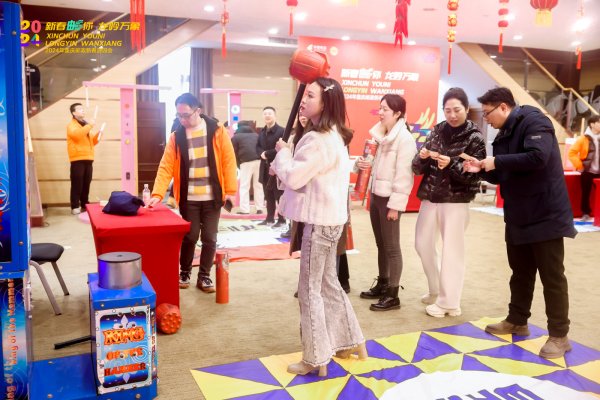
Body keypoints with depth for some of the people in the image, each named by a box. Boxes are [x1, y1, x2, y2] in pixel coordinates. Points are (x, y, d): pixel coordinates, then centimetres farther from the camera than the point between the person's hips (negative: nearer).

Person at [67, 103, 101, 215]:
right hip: (77, 160, -7)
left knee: (86, 185, 8)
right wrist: (89, 125, -20)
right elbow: (77, 134, -22)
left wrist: (97, 136, 8)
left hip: (88, 159, 7)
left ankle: (85, 206, 15)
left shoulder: (85, 125, 24)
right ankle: (75, 207, -5)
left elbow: (91, 142, 26)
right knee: (77, 184, -8)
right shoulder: (71, 125, 0)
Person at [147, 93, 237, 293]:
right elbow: (166, 167, -4)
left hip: (212, 196, 0)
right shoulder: (176, 136, 1)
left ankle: (204, 276, 22)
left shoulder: (217, 131, -3)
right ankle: (184, 272, 29)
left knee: (209, 238, 6)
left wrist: (230, 190, -6)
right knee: (190, 237, 6)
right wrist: (157, 194, -16)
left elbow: (228, 160, -3)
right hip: (188, 198, 1)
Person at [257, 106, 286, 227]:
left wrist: (267, 153, -17)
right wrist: (262, 153, -5)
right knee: (268, 196, 14)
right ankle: (269, 218, 23)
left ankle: (282, 220, 7)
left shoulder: (281, 131, -10)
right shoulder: (262, 132, 15)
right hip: (265, 168, 7)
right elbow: (258, 147, 18)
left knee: (279, 196, 0)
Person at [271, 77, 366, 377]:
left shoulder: (320, 140, -20)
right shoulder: (330, 136, 14)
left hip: (320, 221, -10)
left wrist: (282, 152, -5)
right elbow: (305, 174, 20)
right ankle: (350, 341, 31)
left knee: (309, 289, -1)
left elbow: (293, 177, -22)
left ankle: (317, 360, 11)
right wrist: (284, 164, 3)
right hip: (326, 218, 10)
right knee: (328, 283, 19)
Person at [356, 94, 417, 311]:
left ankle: (393, 295, 8)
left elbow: (403, 174, -18)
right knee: (380, 244, 16)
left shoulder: (404, 138, -13)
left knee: (392, 247, -1)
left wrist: (395, 205, -20)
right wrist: (363, 163, 0)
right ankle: (382, 284, 29)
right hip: (375, 194, 8)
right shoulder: (380, 134, 13)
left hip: (389, 198, -8)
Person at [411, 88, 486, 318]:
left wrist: (451, 164, -27)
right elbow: (418, 169, 5)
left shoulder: (474, 138, -6)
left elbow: (474, 175, -12)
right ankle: (436, 290, 32)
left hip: (456, 201, -5)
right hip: (429, 198, 5)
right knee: (422, 244, 12)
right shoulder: (436, 131, 6)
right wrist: (422, 157, -17)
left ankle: (448, 302, 12)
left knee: (451, 250, -1)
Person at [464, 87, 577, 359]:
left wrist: (497, 162, -23)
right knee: (520, 273, 19)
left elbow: (538, 157, -31)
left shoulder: (533, 121, -14)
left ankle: (559, 336, 12)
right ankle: (517, 321, 33)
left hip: (545, 216, -9)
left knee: (552, 277, 1)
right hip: (518, 217, 9)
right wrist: (481, 170, -1)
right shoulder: (504, 135, 12)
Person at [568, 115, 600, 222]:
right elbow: (572, 153, -8)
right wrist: (579, 166, -9)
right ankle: (586, 213, 16)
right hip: (587, 171, -3)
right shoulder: (584, 139, -6)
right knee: (585, 193, 4)